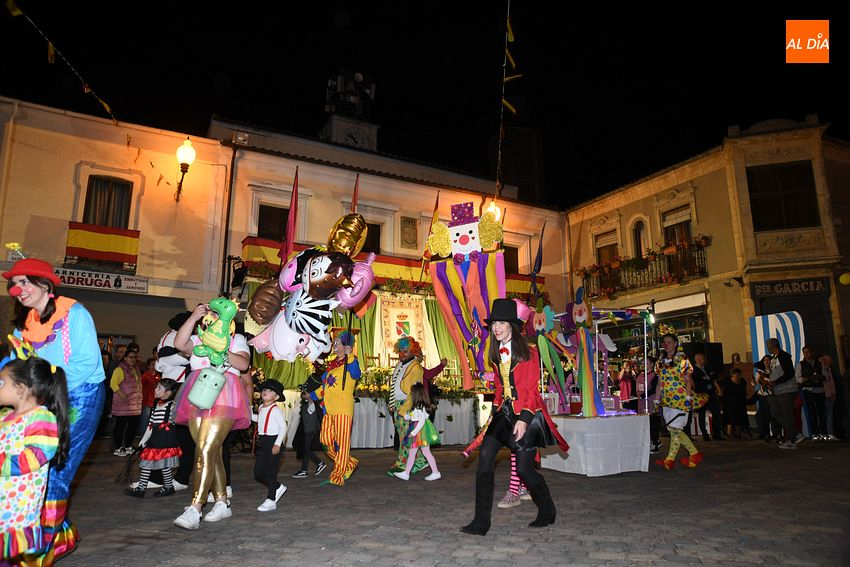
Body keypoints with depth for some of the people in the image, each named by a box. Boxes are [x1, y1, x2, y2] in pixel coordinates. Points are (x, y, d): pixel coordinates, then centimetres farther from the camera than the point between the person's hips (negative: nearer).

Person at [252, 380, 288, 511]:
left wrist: (277, 444, -20)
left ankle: (271, 501, 10)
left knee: (270, 472, -1)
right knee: (258, 473, 9)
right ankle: (278, 487, 29)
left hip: (273, 441, -8)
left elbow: (283, 427, -14)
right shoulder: (261, 408, 10)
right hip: (263, 442, 8)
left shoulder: (275, 410, -13)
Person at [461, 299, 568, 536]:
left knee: (524, 468, -2)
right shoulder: (496, 355, 11)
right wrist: (496, 411, 11)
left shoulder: (528, 352, -8)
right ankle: (481, 522, -5)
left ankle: (547, 511, 28)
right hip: (505, 411, 6)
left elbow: (531, 389, -11)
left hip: (527, 413, -6)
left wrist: (523, 419, -18)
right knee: (485, 456, -11)